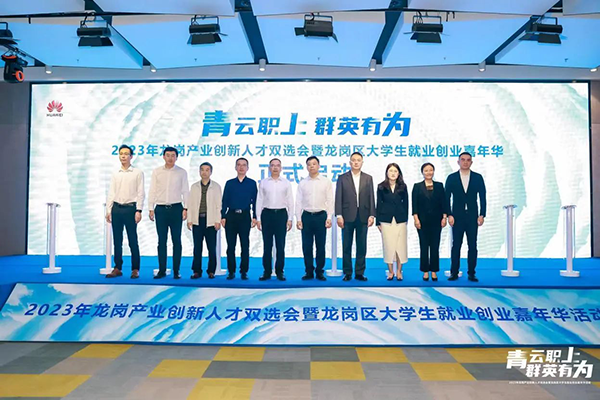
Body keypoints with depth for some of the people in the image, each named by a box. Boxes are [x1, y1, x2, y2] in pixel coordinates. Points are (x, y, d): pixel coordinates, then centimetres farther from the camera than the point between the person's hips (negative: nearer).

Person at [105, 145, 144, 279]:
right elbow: (111, 193, 12)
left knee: (133, 240, -1)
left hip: (130, 208, -4)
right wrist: (108, 210, 5)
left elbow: (140, 193, -3)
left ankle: (135, 269, 7)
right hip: (116, 208, 4)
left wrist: (139, 210, -11)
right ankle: (117, 268, 17)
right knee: (117, 240, 8)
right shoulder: (115, 174, 13)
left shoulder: (138, 173, 1)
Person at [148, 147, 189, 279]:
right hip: (160, 209, 1)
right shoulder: (156, 172, 8)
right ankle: (162, 270, 12)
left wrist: (185, 208, -4)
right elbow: (152, 191, 7)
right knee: (162, 241, 5)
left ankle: (176, 271, 9)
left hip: (176, 208, -1)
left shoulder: (182, 172, 5)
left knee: (176, 241, 2)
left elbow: (185, 191, 4)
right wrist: (151, 209, 1)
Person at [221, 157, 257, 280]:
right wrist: (223, 217, 0)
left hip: (245, 216, -1)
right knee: (230, 245, 4)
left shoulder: (252, 183, 6)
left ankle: (244, 272, 11)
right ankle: (231, 271, 13)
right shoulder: (229, 183, 8)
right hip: (231, 216, 1)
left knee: (245, 245, 2)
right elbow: (225, 201, 7)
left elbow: (254, 201, 4)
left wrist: (254, 217, -3)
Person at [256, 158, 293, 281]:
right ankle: (267, 272, 13)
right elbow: (259, 201, 6)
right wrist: (258, 218, 0)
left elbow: (290, 202, 5)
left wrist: (290, 219, -1)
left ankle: (279, 272, 12)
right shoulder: (263, 182, 7)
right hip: (267, 214, 1)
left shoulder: (286, 183, 6)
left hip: (281, 214, 0)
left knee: (280, 245, 2)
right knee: (267, 245, 4)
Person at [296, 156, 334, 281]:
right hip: (306, 216, 1)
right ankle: (309, 272, 14)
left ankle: (320, 272, 14)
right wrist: (298, 219, 0)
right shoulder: (302, 183, 7)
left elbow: (330, 201, 1)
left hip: (321, 216, -1)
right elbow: (298, 202, 6)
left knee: (320, 246, 3)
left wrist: (329, 218, -7)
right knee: (306, 246, 3)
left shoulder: (326, 182, 4)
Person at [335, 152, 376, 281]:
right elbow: (338, 198, 0)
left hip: (363, 217, 1)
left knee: (362, 246, 6)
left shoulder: (368, 178, 9)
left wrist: (371, 215, -2)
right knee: (346, 246, 4)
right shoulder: (342, 178, 4)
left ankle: (359, 273, 15)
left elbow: (371, 198, 5)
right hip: (347, 217, -1)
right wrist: (339, 215, -8)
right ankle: (347, 273, 13)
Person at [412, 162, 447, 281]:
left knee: (435, 246, 4)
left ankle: (434, 271, 13)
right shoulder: (417, 186, 3)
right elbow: (414, 204, -2)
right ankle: (425, 271, 13)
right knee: (424, 246, 4)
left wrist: (444, 217, -3)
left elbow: (443, 202, 4)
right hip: (422, 220, -1)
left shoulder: (439, 185, 6)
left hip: (436, 220, 1)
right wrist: (416, 218, -10)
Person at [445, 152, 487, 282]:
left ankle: (471, 274, 11)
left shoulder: (478, 177, 4)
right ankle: (454, 273, 10)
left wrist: (482, 215, -4)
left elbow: (482, 198, 4)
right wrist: (449, 215, -6)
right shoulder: (451, 178, 3)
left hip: (472, 217, 1)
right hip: (457, 217, -1)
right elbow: (447, 198, 2)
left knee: (472, 246, 3)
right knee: (456, 245, 3)